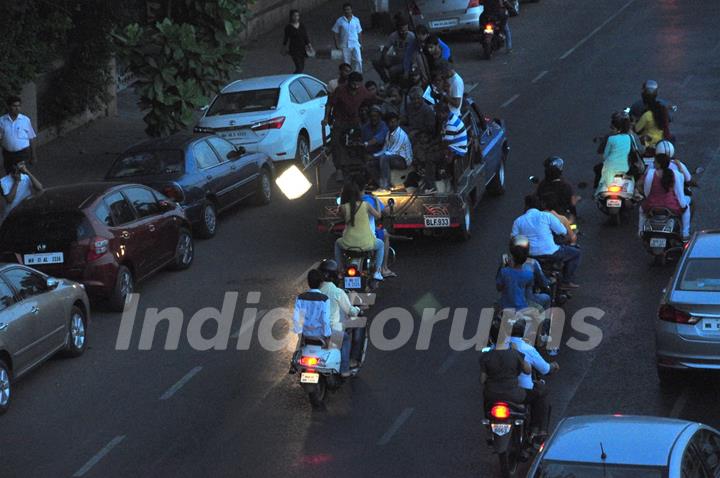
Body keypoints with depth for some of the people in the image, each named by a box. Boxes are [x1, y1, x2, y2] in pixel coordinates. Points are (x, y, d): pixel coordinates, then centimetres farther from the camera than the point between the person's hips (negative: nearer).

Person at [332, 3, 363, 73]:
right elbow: (335, 33, 2)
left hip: (355, 44, 0)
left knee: (358, 60, -13)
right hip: (345, 45, 0)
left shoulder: (356, 20, 2)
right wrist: (337, 43, -5)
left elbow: (359, 33, 9)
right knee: (346, 63, 6)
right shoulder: (340, 21, -3)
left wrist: (361, 44, 8)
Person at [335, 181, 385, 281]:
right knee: (380, 244, 33)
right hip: (366, 244, -1)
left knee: (337, 243, 37)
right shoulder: (365, 205, -8)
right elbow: (378, 216, 6)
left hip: (349, 244, 1)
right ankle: (377, 272, 23)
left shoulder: (344, 207, -8)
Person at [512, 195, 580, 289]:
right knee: (575, 253, 16)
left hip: (530, 255, 5)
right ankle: (567, 282, 15)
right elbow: (563, 232, -4)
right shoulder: (547, 216, -7)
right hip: (550, 253, -5)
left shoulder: (518, 221, 2)